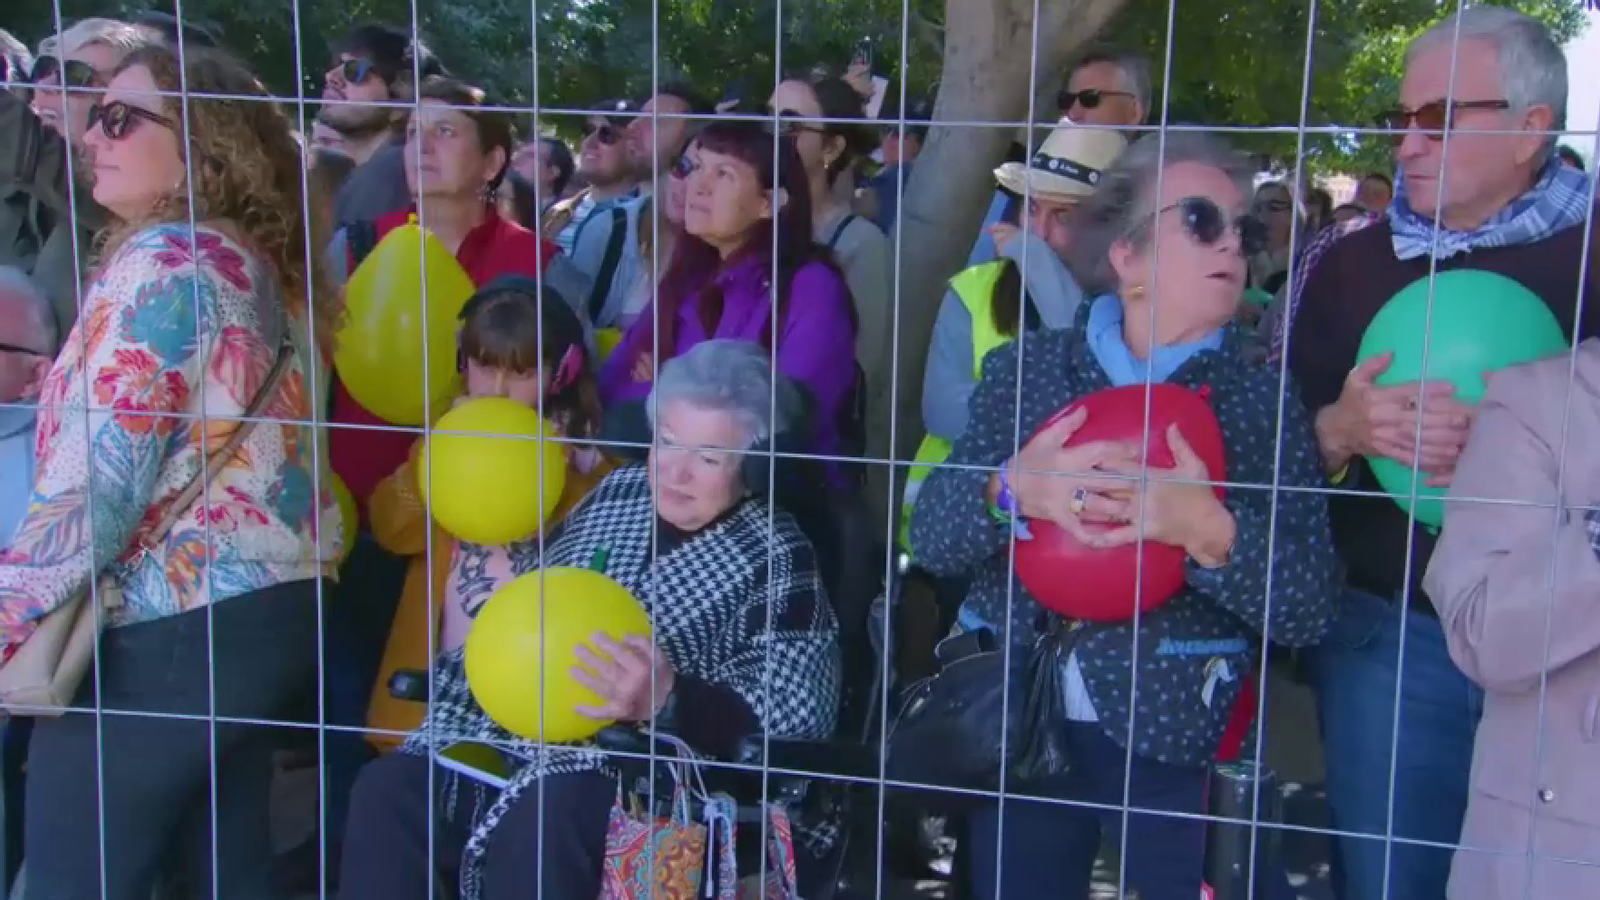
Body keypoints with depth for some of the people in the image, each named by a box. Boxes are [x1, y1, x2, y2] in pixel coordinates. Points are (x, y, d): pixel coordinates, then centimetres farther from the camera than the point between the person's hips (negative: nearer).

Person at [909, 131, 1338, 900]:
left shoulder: (1265, 401, 1)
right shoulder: (1022, 369, 4)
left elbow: (1310, 607, -7)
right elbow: (929, 535, -1)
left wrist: (1211, 532, -25)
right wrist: (1011, 492, -21)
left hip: (1179, 744, -1)